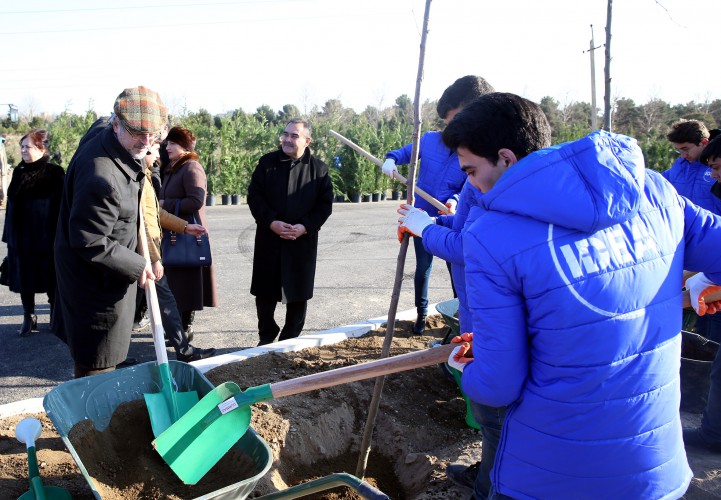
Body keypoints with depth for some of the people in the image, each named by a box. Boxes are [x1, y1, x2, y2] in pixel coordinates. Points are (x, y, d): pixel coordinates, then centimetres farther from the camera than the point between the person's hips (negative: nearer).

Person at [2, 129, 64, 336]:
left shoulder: (55, 173, -8)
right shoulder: (19, 171, 10)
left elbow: (60, 207, -10)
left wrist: (57, 237, -14)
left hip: (45, 238, -5)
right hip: (20, 238, 5)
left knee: (49, 279, 6)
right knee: (24, 279, 10)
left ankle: (55, 317, 20)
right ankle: (29, 317, 23)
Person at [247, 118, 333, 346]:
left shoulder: (318, 169, 1)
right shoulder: (267, 163, 2)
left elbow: (325, 204, 0)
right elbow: (254, 195, 0)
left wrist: (305, 227, -14)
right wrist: (271, 222, -14)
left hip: (303, 241, -1)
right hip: (269, 239, 1)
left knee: (297, 292, 6)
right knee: (265, 291, 7)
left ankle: (290, 339, 22)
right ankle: (266, 336, 26)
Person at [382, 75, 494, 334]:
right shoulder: (429, 140, -5)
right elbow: (407, 152, 13)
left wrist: (456, 202, -33)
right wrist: (391, 160, -8)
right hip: (423, 216, 2)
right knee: (423, 267, 11)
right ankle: (421, 313, 29)